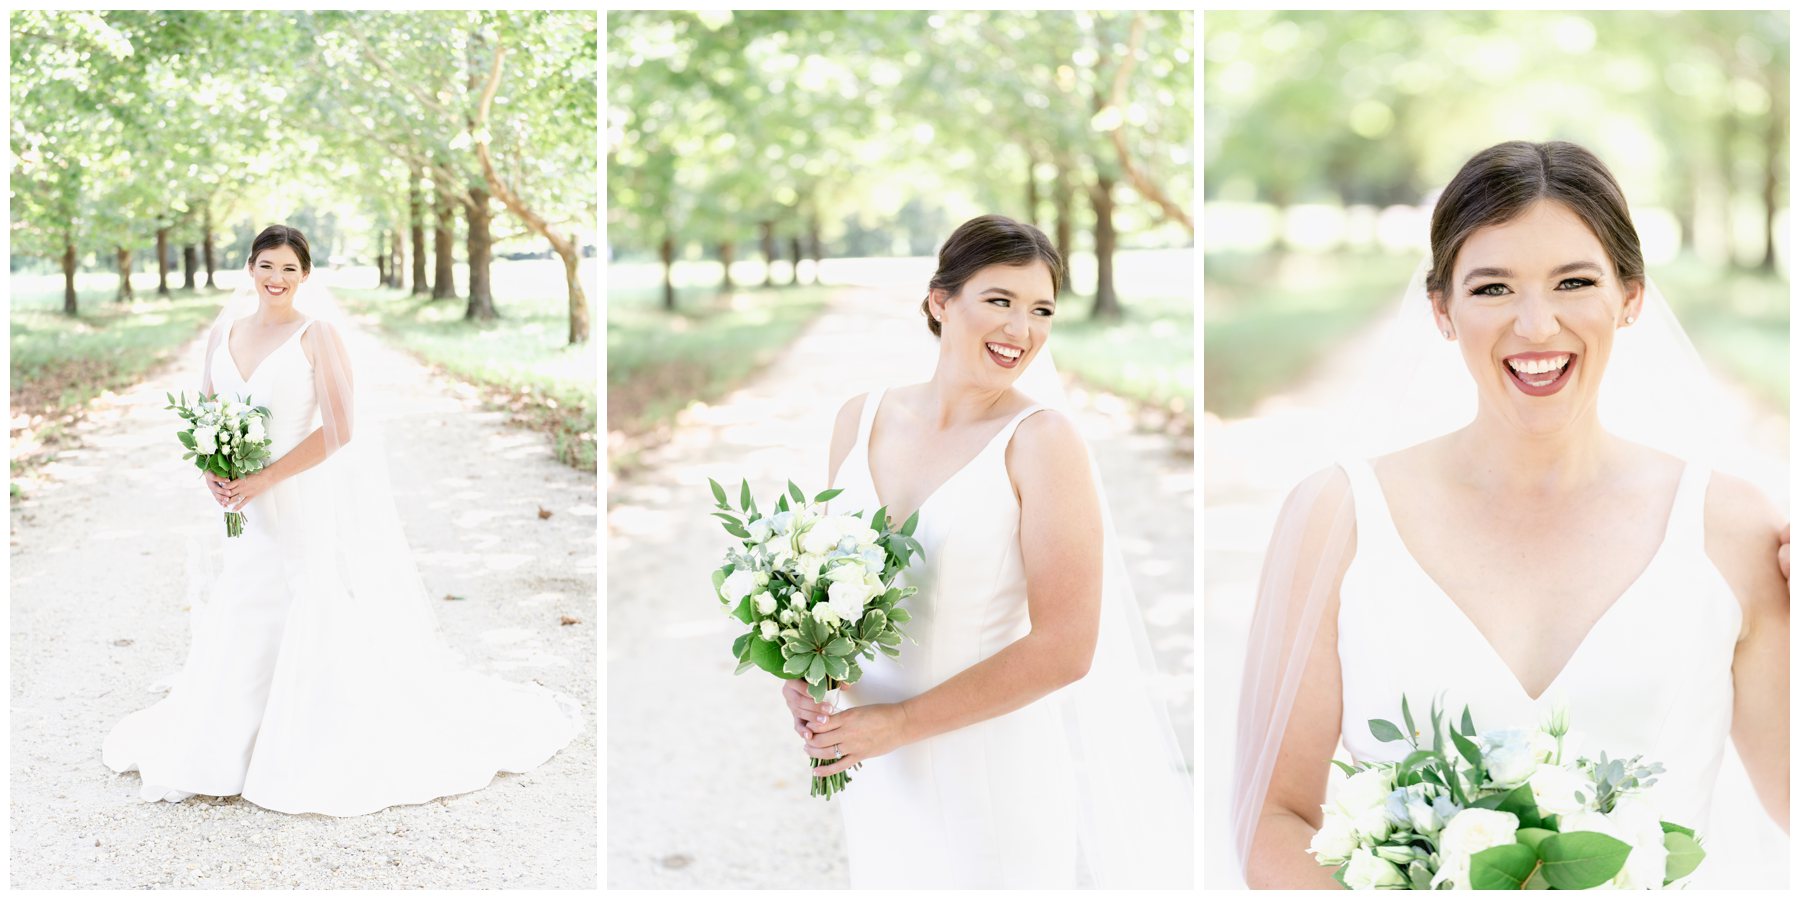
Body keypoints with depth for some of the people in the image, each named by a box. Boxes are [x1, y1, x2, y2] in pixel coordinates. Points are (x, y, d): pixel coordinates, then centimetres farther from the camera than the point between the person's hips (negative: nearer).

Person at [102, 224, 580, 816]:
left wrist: (263, 479, -18)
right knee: (240, 625, 11)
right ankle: (223, 749, 29)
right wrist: (211, 468, -4)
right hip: (257, 511, 6)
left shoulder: (317, 335, -13)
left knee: (329, 629, -1)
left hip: (320, 501, -6)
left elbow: (338, 430, -18)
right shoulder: (226, 329, 5)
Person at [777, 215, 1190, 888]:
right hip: (877, 772, 5)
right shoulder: (861, 418, 0)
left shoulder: (1042, 441, -15)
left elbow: (1064, 649, -18)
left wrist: (900, 722, -18)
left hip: (999, 766, -4)